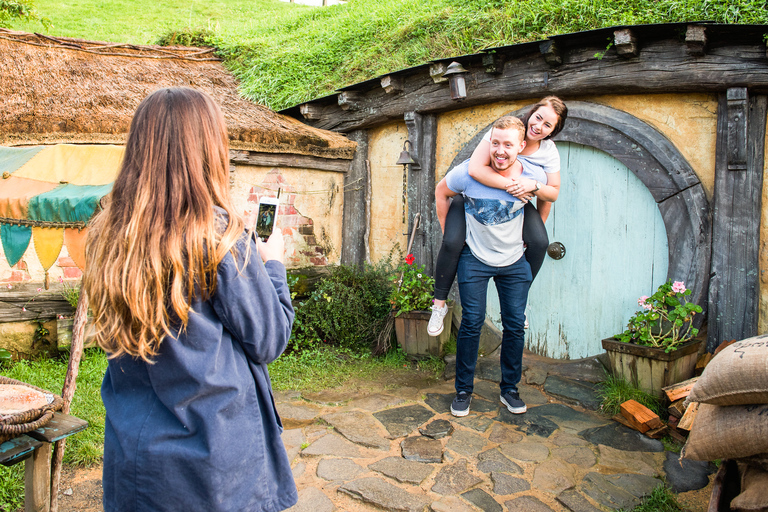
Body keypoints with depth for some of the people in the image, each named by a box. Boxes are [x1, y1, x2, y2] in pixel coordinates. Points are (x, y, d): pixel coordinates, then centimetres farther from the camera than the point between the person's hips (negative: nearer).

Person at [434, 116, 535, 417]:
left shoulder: (533, 177, -15)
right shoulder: (469, 172, -20)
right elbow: (441, 192, 1)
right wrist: (448, 233, 3)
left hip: (515, 262, 2)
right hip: (475, 259, -2)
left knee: (515, 326, 6)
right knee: (472, 323, -1)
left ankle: (509, 389, 24)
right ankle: (463, 390, 15)